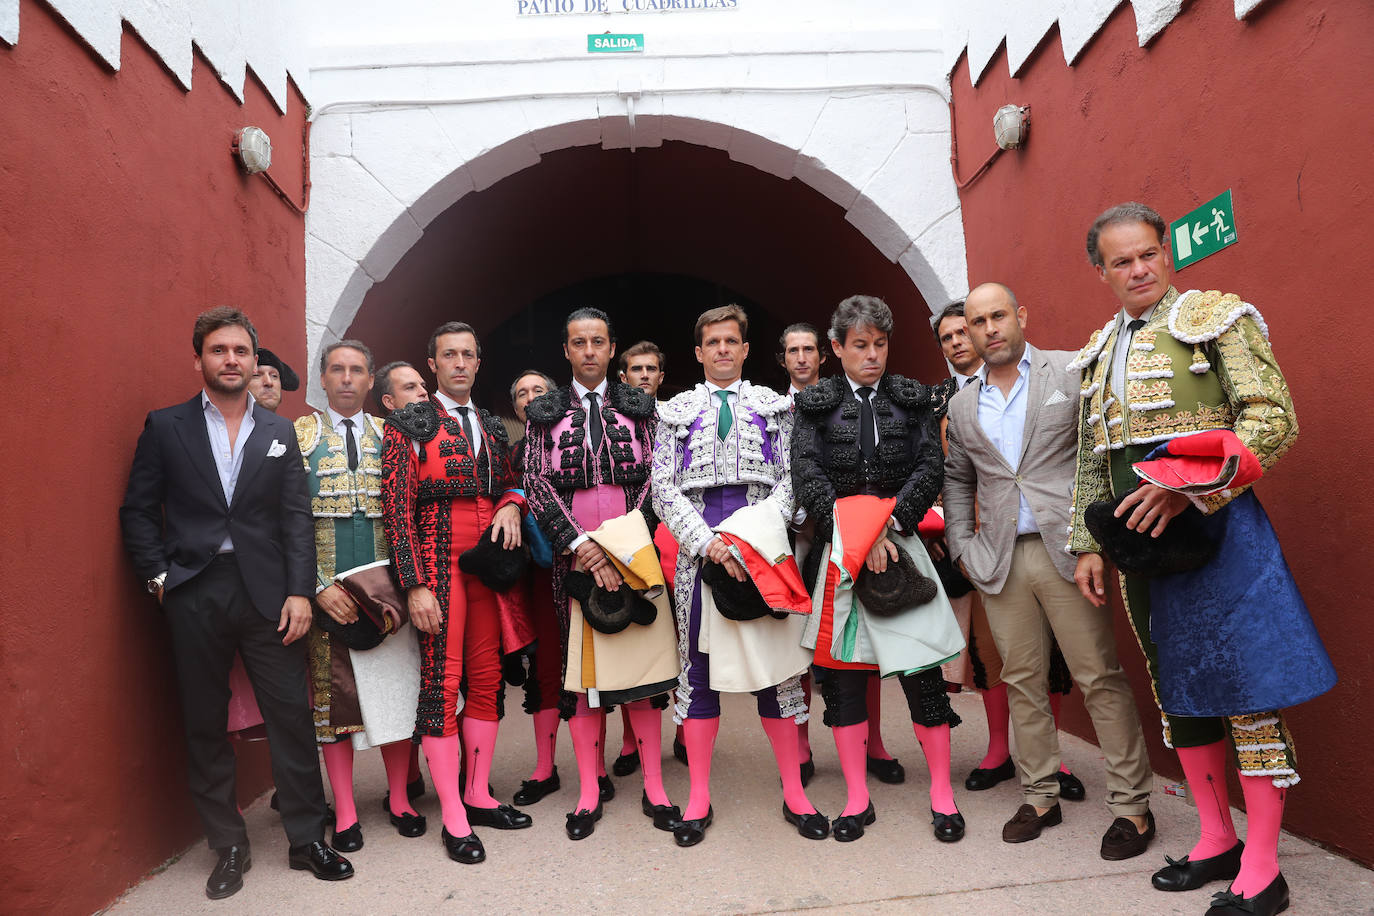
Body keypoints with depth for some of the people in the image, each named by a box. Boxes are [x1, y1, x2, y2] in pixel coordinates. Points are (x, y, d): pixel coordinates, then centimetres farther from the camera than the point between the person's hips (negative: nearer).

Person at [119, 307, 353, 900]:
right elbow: (138, 510, 6)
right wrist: (157, 577, -4)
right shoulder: (165, 427, 6)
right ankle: (229, 847, 23)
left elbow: (297, 517, 4)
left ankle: (307, 838, 16)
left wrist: (299, 591, -5)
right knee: (205, 726, 8)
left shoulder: (280, 432, 9)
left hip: (267, 592, 1)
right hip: (193, 598, 0)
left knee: (292, 717, 2)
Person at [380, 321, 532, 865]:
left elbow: (508, 483, 23)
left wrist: (511, 505, -3)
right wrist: (414, 585, -14)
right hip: (438, 560, -5)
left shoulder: (492, 426, 16)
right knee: (442, 681, -5)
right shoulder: (409, 423, -1)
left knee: (487, 677, 8)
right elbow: (396, 508, -7)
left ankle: (478, 795, 21)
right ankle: (453, 818, 6)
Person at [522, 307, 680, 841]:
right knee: (580, 668, 3)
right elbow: (537, 484, 0)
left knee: (643, 658, 1)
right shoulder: (544, 413, 8)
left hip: (635, 552, 0)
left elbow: (654, 477, 3)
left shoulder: (638, 407, 10)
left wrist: (624, 546, -9)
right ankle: (590, 788, 15)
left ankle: (653, 784, 13)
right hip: (574, 554, 0)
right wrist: (583, 547, -11)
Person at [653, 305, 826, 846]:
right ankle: (699, 798, 16)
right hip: (700, 547, 0)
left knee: (776, 662, 4)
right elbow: (663, 489, 2)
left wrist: (762, 532, -12)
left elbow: (789, 477, 5)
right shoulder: (676, 411, 11)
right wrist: (708, 542, -11)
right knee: (699, 668, 4)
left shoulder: (774, 406, 13)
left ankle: (793, 793, 17)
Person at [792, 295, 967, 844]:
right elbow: (807, 475, -5)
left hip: (899, 544, 0)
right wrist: (854, 536, -16)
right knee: (842, 673, 5)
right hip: (837, 551, 0)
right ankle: (857, 798, 18)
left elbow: (931, 468, -1)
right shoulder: (815, 404, 7)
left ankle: (942, 792, 18)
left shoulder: (914, 400, 10)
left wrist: (888, 525, -15)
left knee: (921, 669, 0)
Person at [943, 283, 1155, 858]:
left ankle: (1132, 805, 13)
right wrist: (962, 546, 11)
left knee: (1100, 677, 0)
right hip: (1000, 562, 4)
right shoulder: (962, 405, 14)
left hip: (1066, 549, -4)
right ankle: (1040, 796, 22)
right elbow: (957, 480, 21)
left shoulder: (1072, 371, 2)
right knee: (1023, 681, 10)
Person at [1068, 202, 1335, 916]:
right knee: (1179, 690, 12)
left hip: (1217, 528, -6)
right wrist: (1088, 545, 13)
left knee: (1247, 686, -1)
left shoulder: (1218, 317, -1)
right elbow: (1092, 461, 18)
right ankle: (1217, 842, 27)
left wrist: (1188, 488, -20)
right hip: (1141, 538, 6)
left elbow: (1272, 418, -11)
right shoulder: (1100, 352, 15)